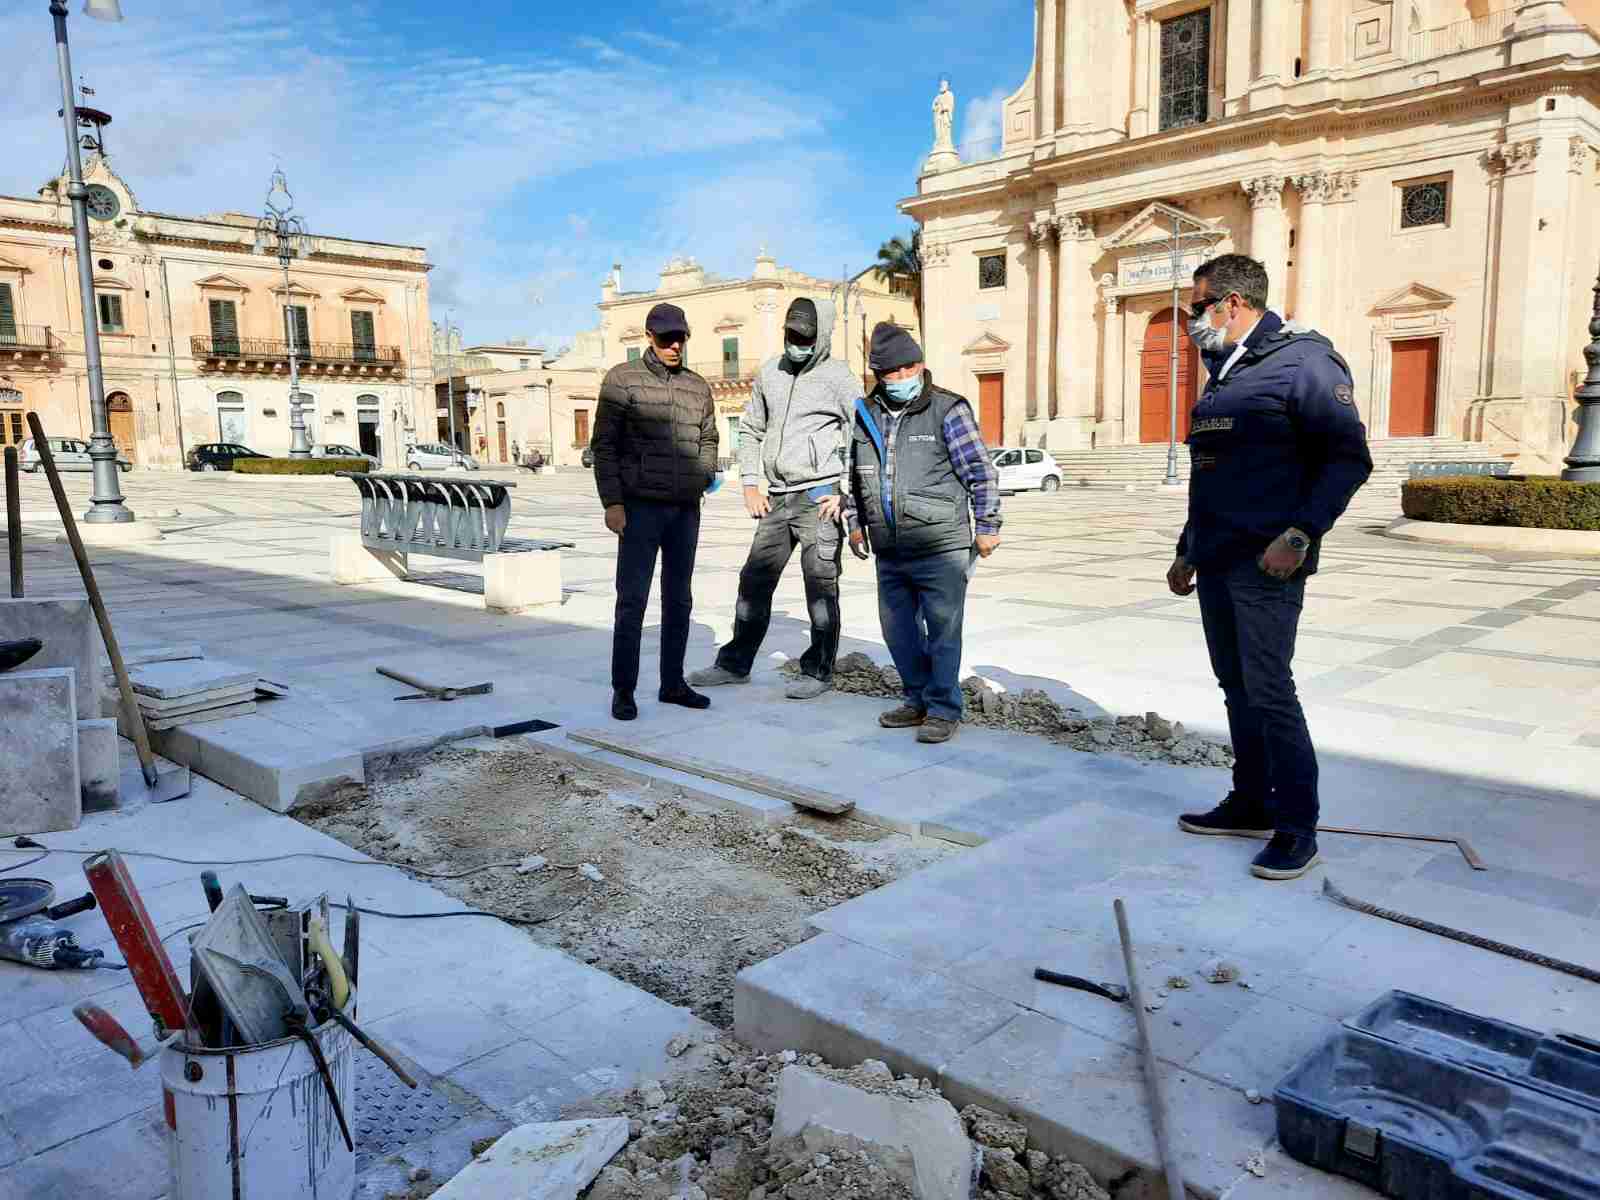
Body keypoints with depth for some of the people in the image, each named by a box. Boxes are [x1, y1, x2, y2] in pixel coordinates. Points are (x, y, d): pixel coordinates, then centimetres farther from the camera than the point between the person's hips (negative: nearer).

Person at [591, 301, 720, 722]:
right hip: (640, 508, -5)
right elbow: (604, 445, -4)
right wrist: (612, 503, -11)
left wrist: (705, 475, 4)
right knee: (632, 601, -4)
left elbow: (708, 440, 21)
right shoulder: (622, 380, -1)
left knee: (678, 600, 10)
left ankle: (673, 683, 21)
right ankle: (623, 691, 4)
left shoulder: (698, 387, 11)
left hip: (687, 509, 5)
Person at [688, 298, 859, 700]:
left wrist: (846, 493, -12)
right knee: (755, 580, 10)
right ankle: (735, 662, 22)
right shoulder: (770, 372, 12)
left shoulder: (838, 377, -5)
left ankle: (819, 671, 11)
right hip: (778, 498, 6)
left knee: (821, 586, 1)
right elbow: (751, 430, 19)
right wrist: (751, 485, 9)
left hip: (819, 496, -6)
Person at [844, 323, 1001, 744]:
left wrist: (987, 527, -5)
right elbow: (853, 473, 23)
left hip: (941, 549, -6)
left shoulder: (947, 410, -5)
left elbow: (982, 472, -4)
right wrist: (855, 523, 19)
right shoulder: (866, 414, 10)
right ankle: (919, 700, 29)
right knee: (898, 630, 13)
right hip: (889, 552, 6)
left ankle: (944, 710, 9)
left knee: (942, 631, -2)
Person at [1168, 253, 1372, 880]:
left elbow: (1349, 459, -14)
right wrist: (1187, 551, 25)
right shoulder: (1223, 374, 19)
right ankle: (1251, 803, 26)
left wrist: (1300, 535, -22)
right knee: (1237, 686, 13)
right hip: (1216, 563, 9)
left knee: (1269, 692, -7)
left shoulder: (1303, 361, -8)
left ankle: (1297, 828, 5)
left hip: (1267, 564, -9)